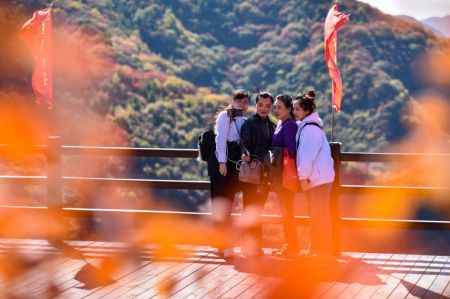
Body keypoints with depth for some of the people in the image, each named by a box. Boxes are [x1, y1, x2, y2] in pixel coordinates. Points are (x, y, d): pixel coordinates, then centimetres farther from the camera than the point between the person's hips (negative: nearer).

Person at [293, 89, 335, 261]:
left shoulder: (310, 128, -16)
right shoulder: (306, 126, 15)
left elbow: (308, 155, -20)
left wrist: (303, 176, -16)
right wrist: (303, 176, 13)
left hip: (318, 177, -10)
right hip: (315, 177, 10)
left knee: (319, 214, -6)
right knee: (314, 214, 15)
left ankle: (323, 250, -3)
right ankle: (316, 248, 23)